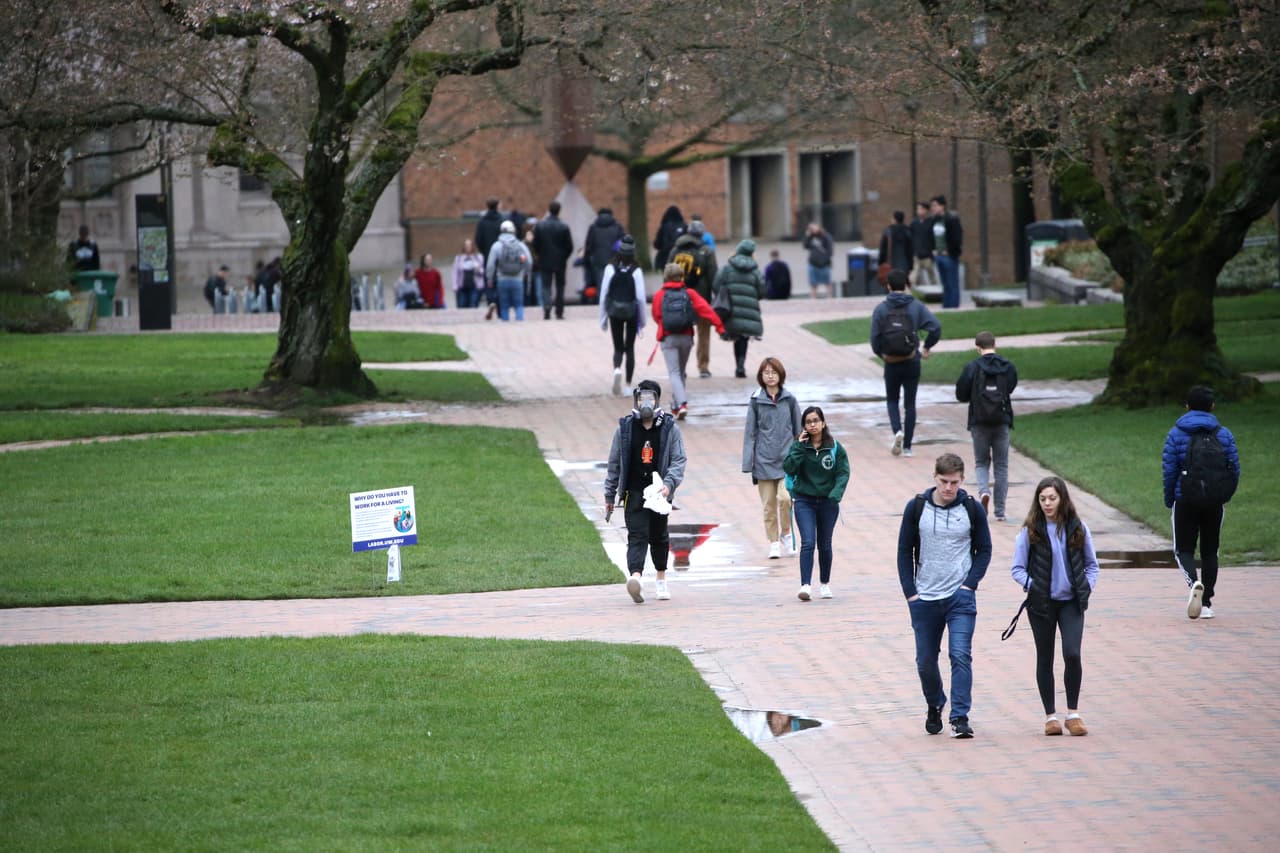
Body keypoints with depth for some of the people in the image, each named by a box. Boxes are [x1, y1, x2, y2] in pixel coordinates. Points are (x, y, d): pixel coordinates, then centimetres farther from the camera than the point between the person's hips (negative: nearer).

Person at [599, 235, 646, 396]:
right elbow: (641, 297, -9)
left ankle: (617, 369, -21)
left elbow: (604, 295, -5)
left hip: (615, 312, 0)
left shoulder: (610, 269, -8)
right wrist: (642, 320, 2)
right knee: (630, 348, 12)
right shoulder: (636, 271, -10)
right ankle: (628, 384, 13)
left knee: (618, 347, 10)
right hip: (632, 312, 0)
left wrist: (603, 318, 4)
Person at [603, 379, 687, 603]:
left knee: (659, 536, 13)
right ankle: (634, 576, -33)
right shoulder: (625, 428, 3)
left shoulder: (669, 428, 2)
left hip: (659, 492, 1)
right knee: (637, 536, -16)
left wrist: (669, 484, -18)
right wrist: (609, 496, 12)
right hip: (634, 492, -1)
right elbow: (614, 464, 10)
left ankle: (661, 578, 31)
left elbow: (679, 460, -1)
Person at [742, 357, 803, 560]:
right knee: (769, 504, 3)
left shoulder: (789, 400, 2)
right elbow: (750, 432, 3)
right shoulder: (756, 401, 1)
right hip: (764, 460, 1)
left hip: (787, 458, -1)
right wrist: (748, 463, -2)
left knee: (784, 498, -18)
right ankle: (774, 543, 14)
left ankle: (786, 534, 5)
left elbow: (798, 430, 10)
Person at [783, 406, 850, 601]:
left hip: (828, 502, 1)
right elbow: (788, 468, -13)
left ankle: (825, 584, 29)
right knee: (808, 543, -15)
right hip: (804, 501, -1)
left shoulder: (835, 448, -3)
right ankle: (805, 585, -19)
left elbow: (843, 473, -5)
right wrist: (799, 447, -19)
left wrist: (836, 494, -20)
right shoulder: (799, 445, -3)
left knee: (824, 545, 12)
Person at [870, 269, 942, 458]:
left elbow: (875, 338, -9)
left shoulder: (881, 309, -6)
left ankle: (897, 431, -10)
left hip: (891, 363, -1)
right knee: (910, 403, 9)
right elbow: (935, 328, -13)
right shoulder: (916, 307, -4)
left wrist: (881, 355, 10)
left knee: (892, 400, 17)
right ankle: (907, 447, 9)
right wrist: (927, 348, 3)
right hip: (912, 363, 1)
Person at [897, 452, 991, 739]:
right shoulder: (916, 508, 0)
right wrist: (910, 592, -3)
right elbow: (905, 551, 5)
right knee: (925, 660, 9)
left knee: (960, 655, -13)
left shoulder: (972, 509, -1)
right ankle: (934, 707, 33)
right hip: (924, 599, 2)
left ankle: (960, 717, -12)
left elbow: (984, 549, 6)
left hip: (960, 597, -2)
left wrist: (970, 583, -7)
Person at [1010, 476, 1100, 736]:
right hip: (1041, 603, 0)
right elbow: (1017, 568, -1)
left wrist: (1087, 587, -2)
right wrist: (1032, 586, -15)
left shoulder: (1078, 529, 2)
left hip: (1071, 601, 0)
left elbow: (1091, 564, 12)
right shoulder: (1030, 532, -4)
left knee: (1072, 654, -13)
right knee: (1045, 659, 6)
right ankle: (1051, 716, 14)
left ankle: (1073, 713, -1)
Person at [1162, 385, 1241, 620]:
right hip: (1214, 503, 2)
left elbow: (1169, 471, -5)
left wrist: (1169, 501, 8)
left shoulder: (1176, 435, -2)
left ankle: (1194, 583, -24)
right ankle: (1206, 603, 12)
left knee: (1184, 549, 6)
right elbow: (1235, 470, 3)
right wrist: (1225, 496, 18)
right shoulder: (1224, 435, 3)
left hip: (1185, 503, -2)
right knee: (1210, 551, 13)